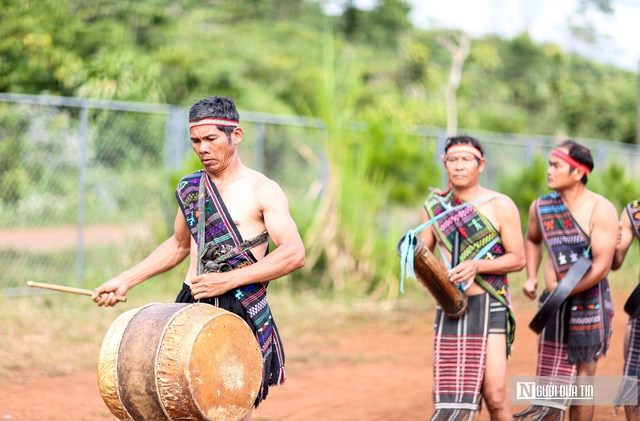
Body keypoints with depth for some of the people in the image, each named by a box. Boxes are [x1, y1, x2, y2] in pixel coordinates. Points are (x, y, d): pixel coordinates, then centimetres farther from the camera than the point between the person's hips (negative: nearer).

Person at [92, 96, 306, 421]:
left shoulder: (262, 190, -7)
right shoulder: (189, 188, 11)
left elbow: (294, 254, -17)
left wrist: (227, 279, -22)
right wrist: (125, 281, 17)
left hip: (242, 313, -4)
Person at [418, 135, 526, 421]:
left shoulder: (500, 206, -3)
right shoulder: (434, 205, 8)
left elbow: (518, 259, -3)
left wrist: (477, 266, -18)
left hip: (489, 306, -3)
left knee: (494, 397, -11)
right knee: (450, 397, -1)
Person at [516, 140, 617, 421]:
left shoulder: (600, 210, -14)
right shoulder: (540, 207, 3)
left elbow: (601, 266, -19)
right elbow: (532, 240, 24)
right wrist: (531, 278, 9)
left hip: (590, 301, -5)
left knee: (582, 379, 4)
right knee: (549, 379, 8)